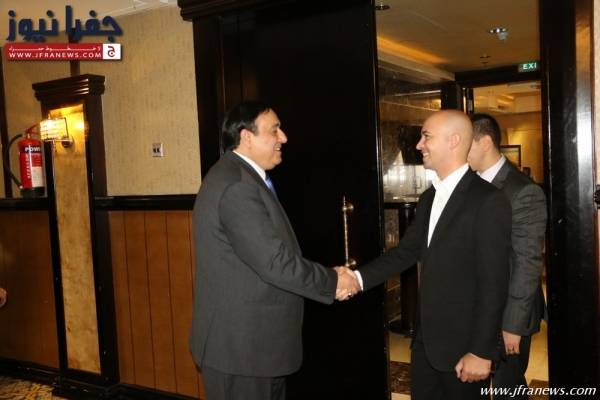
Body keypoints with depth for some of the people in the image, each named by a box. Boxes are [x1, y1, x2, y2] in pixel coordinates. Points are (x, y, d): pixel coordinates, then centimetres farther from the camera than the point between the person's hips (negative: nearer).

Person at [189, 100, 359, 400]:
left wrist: (329, 277, 2)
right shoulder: (236, 185, -22)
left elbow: (275, 253, 11)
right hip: (240, 344, -10)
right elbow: (274, 263, -25)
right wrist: (332, 282, -11)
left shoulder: (243, 178, 12)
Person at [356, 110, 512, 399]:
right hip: (425, 339, 7)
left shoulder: (488, 201, -17)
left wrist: (481, 352, -17)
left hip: (463, 345, -7)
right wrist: (359, 277, -5)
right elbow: (406, 251, 8)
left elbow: (493, 284, -18)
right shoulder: (429, 198, 9)